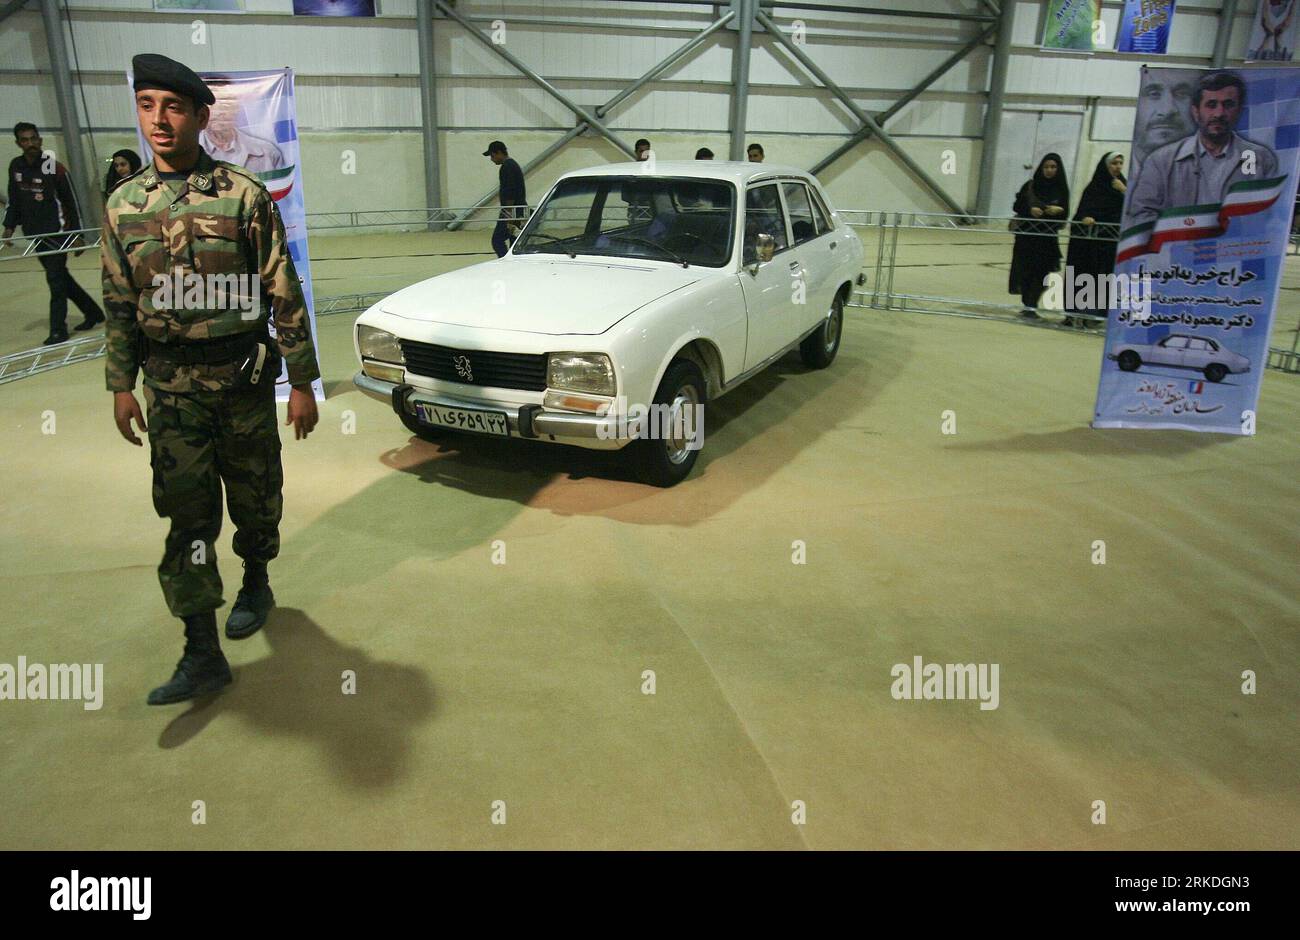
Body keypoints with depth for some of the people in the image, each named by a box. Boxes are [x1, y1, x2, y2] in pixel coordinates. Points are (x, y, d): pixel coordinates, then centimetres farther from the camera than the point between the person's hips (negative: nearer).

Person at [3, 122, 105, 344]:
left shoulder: (54, 167, -10)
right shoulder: (15, 166, 6)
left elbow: (71, 203, -6)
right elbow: (14, 199, 16)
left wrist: (77, 236, -7)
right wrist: (9, 226, 7)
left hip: (56, 233, -6)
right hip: (34, 233, 6)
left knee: (56, 280, -5)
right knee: (61, 278, 13)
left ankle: (58, 331, 1)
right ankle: (92, 312, 28)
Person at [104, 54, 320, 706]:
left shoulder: (244, 196, -7)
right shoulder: (123, 204, 4)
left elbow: (283, 296, -6)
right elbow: (120, 303, 11)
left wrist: (302, 384, -7)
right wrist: (120, 386, 7)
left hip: (244, 376, -2)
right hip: (170, 386, 2)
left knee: (253, 497, 12)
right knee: (187, 513, -1)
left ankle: (256, 585, 39)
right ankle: (202, 655, 3)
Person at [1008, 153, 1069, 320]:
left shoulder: (1061, 189, 4)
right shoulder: (1030, 186, 1)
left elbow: (1065, 211, 6)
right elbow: (1017, 206, 2)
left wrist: (1058, 210, -17)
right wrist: (1030, 210, -16)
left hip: (1048, 237, 1)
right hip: (1027, 233, -1)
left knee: (1041, 271, -6)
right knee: (1025, 269, -1)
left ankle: (1030, 306, -3)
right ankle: (1028, 305, 14)